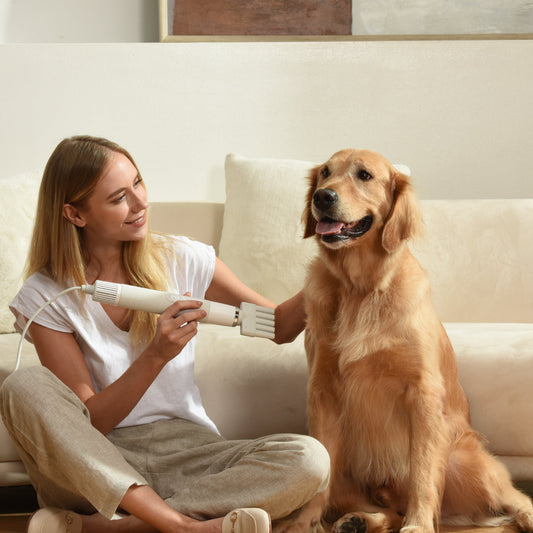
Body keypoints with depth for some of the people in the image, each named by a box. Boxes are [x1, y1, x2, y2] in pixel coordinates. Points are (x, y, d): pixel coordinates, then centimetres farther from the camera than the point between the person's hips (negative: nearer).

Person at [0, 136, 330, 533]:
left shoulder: (181, 259, 3)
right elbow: (87, 423, -8)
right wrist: (157, 355, -22)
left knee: (309, 461, -26)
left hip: (185, 451, 2)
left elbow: (278, 325, 12)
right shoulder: (45, 296, -3)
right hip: (97, 469, -2)